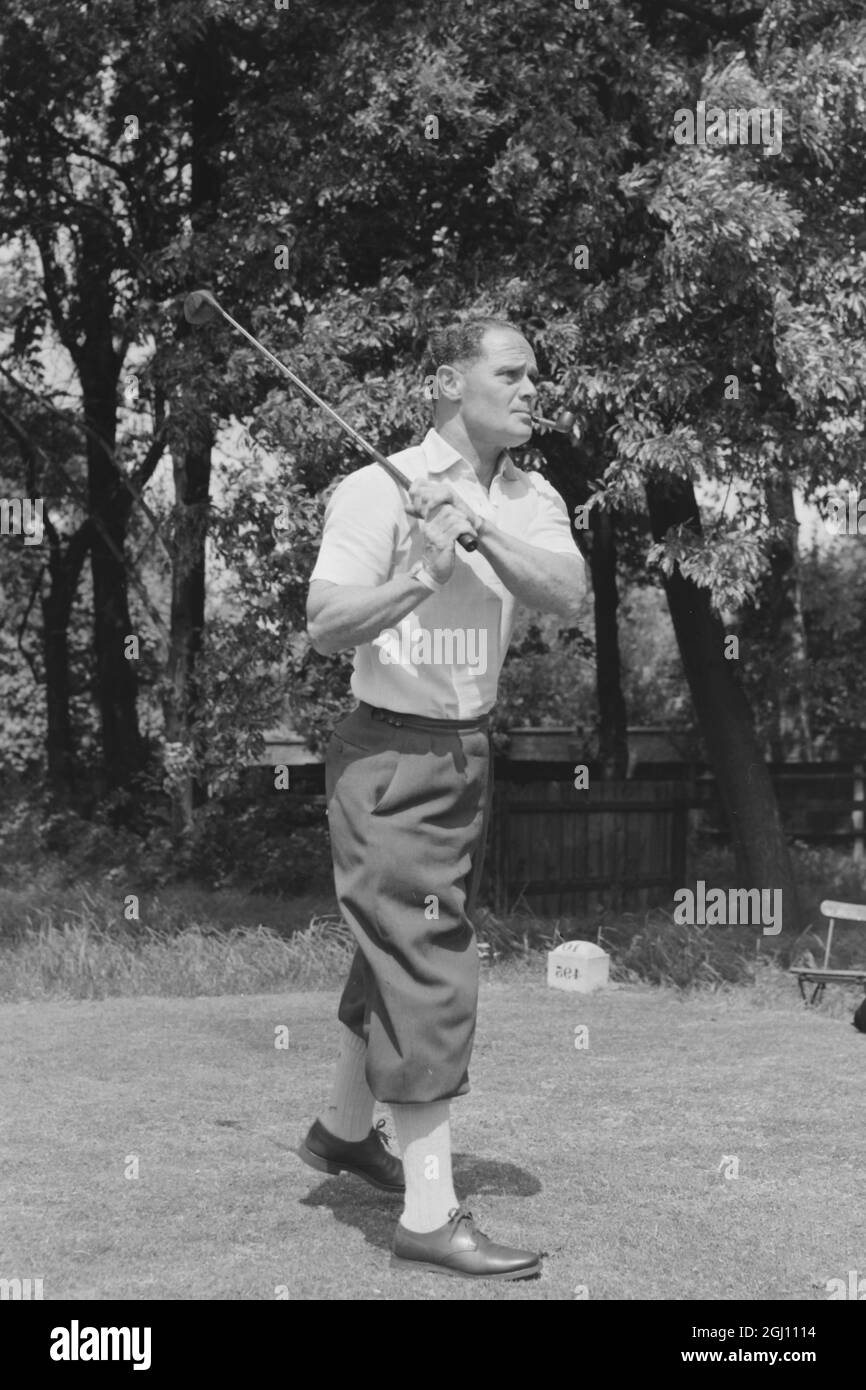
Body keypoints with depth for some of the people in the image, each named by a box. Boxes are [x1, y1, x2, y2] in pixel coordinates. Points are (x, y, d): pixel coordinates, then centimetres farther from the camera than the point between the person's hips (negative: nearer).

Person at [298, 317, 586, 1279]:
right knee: (429, 971, -11)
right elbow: (325, 625, -21)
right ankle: (430, 1217, -6)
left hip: (469, 750, 7)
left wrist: (480, 518, -24)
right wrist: (419, 575, -35)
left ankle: (344, 1127, 41)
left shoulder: (530, 499, 5)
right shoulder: (376, 490, -13)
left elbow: (567, 594, -13)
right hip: (390, 754, -7)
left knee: (404, 949, 20)